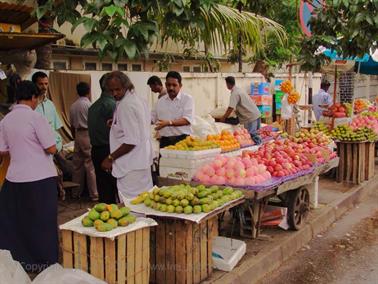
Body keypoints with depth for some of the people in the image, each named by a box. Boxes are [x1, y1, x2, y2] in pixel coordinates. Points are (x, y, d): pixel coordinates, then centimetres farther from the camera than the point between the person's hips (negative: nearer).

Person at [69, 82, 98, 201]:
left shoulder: (73, 106, 9)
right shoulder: (88, 104, -11)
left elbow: (72, 126, 14)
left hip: (78, 134, 6)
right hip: (88, 134, -6)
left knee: (77, 165, 12)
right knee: (91, 166, -3)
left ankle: (76, 192, 20)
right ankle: (94, 194, 2)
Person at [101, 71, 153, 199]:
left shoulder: (126, 106, -19)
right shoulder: (139, 100, 10)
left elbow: (131, 141, -23)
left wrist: (110, 158, -16)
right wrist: (117, 123, 16)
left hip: (131, 167, -10)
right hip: (143, 160, 10)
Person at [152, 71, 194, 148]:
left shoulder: (187, 99, 0)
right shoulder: (160, 101, 15)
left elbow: (187, 119, -12)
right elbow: (152, 118, 24)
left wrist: (169, 122, -21)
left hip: (182, 139, -4)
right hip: (164, 141, 4)